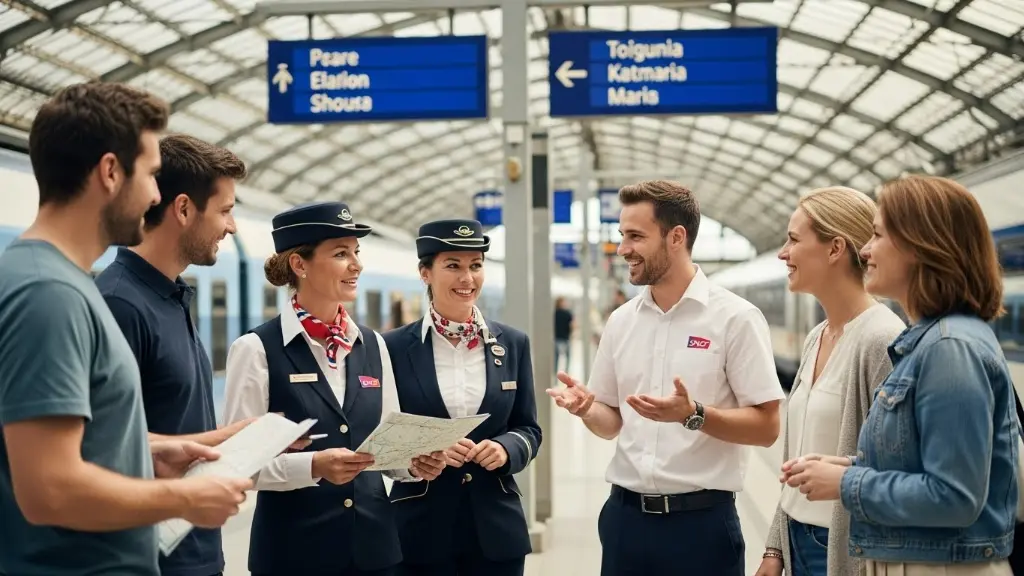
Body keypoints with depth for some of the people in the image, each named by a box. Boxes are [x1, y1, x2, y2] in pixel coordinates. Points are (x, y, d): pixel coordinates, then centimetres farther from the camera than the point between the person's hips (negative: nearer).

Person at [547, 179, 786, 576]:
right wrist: (586, 409, -8)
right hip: (624, 514, 5)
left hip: (701, 520, -4)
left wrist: (694, 415, -24)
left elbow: (766, 427, -10)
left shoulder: (736, 317, -8)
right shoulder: (621, 321, 7)